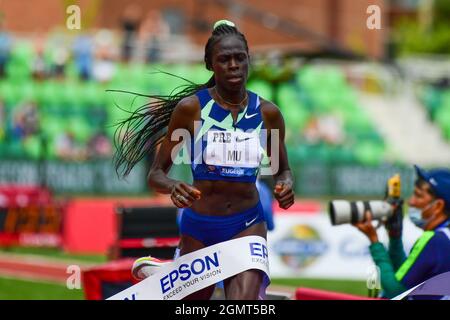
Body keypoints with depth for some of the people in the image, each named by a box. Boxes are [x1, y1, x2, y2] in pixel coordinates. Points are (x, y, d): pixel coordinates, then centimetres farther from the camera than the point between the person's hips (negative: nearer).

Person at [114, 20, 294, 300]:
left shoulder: (267, 113, -1)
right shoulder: (190, 108, -7)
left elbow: (282, 169, 15)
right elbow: (156, 174, -2)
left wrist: (286, 184, -10)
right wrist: (173, 188, -26)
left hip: (247, 225, 0)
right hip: (198, 227, 0)